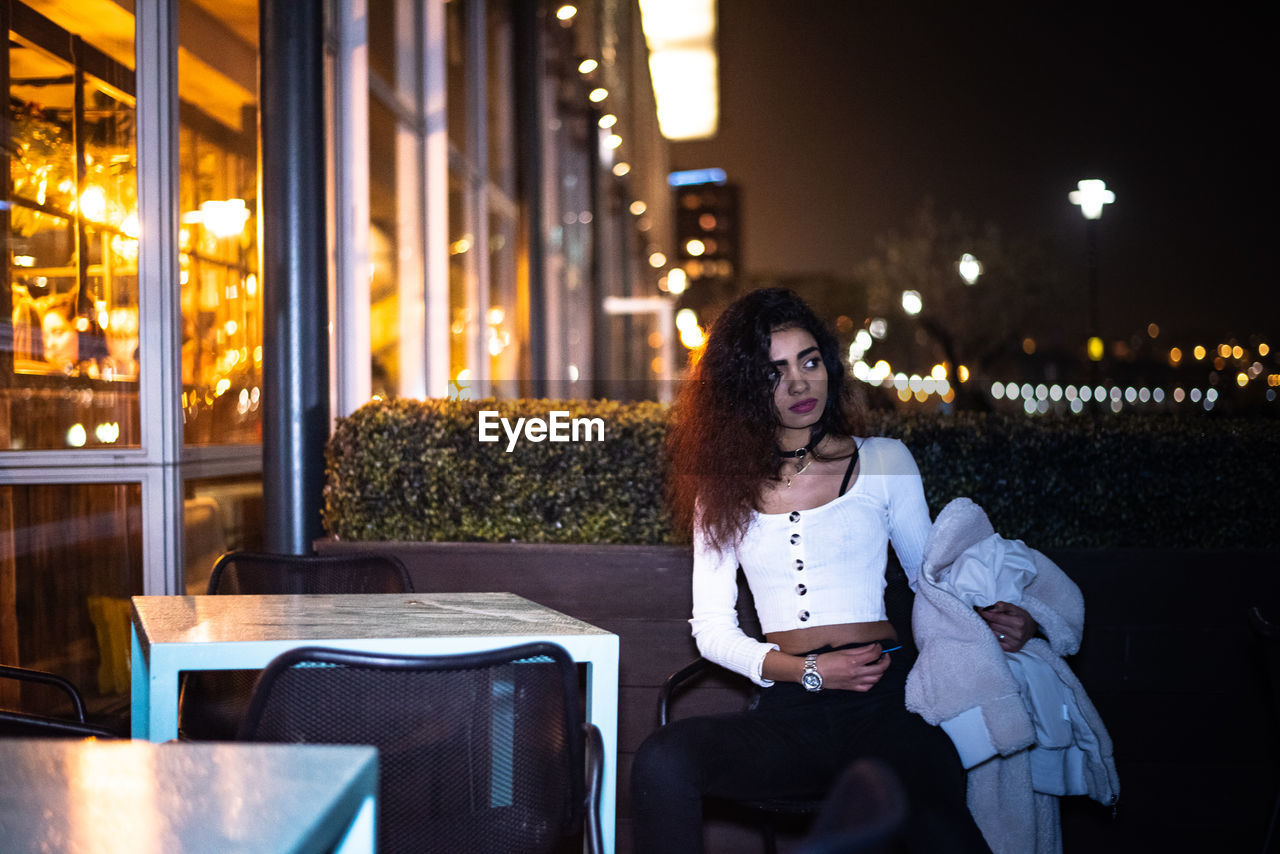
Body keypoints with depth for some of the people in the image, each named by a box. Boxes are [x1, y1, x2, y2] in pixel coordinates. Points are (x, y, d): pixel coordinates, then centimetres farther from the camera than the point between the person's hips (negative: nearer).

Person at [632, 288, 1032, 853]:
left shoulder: (884, 462, 14)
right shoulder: (725, 488, 14)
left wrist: (996, 621, -4)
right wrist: (808, 672, -5)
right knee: (662, 761, -30)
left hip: (885, 700, -1)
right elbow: (712, 627, 10)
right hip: (788, 713, 1)